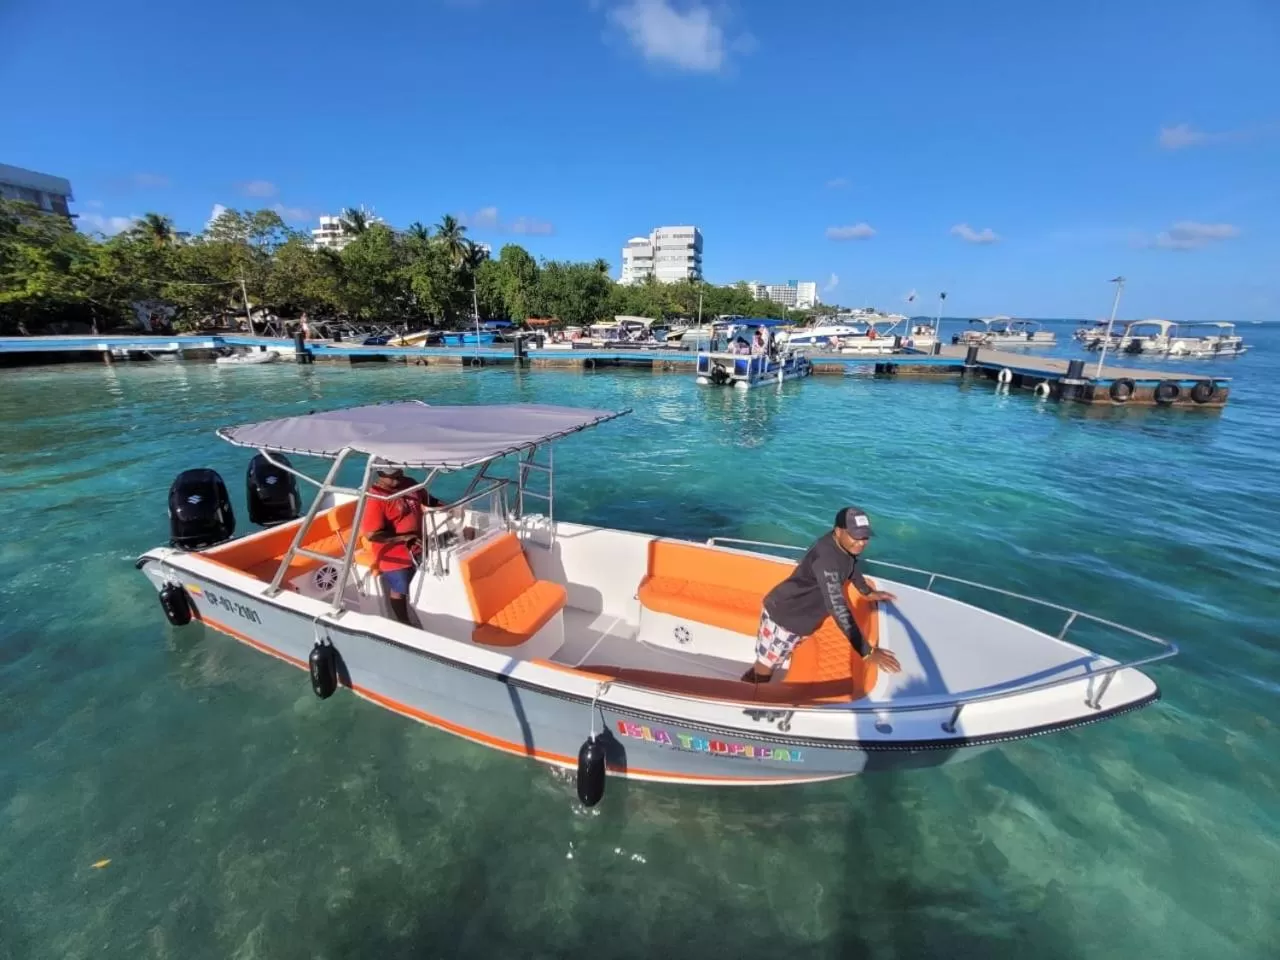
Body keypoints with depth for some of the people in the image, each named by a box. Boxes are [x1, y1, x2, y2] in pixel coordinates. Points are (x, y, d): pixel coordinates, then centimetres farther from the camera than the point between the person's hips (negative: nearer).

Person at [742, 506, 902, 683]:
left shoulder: (845, 545, -9)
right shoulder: (826, 558, -37)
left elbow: (851, 564, 17)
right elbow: (838, 608, -40)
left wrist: (868, 592, 23)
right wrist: (867, 653, -39)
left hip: (801, 618, 8)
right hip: (782, 616, -8)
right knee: (763, 670, 7)